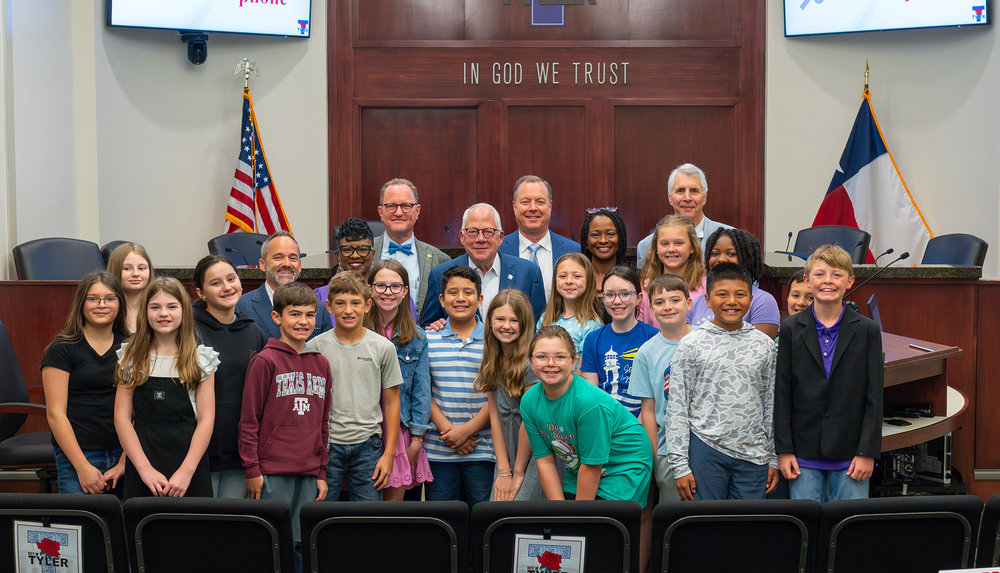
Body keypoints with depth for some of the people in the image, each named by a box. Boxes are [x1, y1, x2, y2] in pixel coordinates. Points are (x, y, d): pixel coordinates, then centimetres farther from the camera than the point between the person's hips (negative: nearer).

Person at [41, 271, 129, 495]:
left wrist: (125, 462, -3)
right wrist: (83, 467, -11)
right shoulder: (61, 349, 0)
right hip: (76, 457, -3)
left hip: (124, 454, 3)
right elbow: (55, 413, -5)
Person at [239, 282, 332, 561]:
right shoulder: (265, 361, -6)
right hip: (272, 473, -5)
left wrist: (321, 472, 13)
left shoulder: (321, 363, 12)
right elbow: (248, 420, -6)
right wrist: (252, 470, -8)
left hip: (308, 473, 5)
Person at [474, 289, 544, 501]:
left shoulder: (532, 361, -15)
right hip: (508, 458, 6)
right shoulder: (492, 362, 6)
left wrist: (518, 472, -7)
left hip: (535, 457, -6)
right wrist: (504, 471, -2)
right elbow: (495, 416, 3)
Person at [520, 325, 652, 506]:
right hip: (579, 471, 6)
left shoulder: (588, 400, -30)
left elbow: (592, 464, -23)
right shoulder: (529, 401, -11)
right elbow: (545, 460, -5)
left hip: (624, 468, -5)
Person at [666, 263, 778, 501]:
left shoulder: (764, 344, 7)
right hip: (705, 451, -2)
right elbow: (677, 408, -2)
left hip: (753, 455, 3)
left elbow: (771, 405, 12)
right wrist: (680, 464, -6)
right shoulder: (692, 344, -3)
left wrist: (774, 459, 11)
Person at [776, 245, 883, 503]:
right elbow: (781, 392, 2)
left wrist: (867, 452, -5)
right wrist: (784, 449, -2)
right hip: (804, 453, 1)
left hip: (851, 454, 0)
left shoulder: (867, 330, 1)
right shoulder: (790, 329, 2)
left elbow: (874, 396, 0)